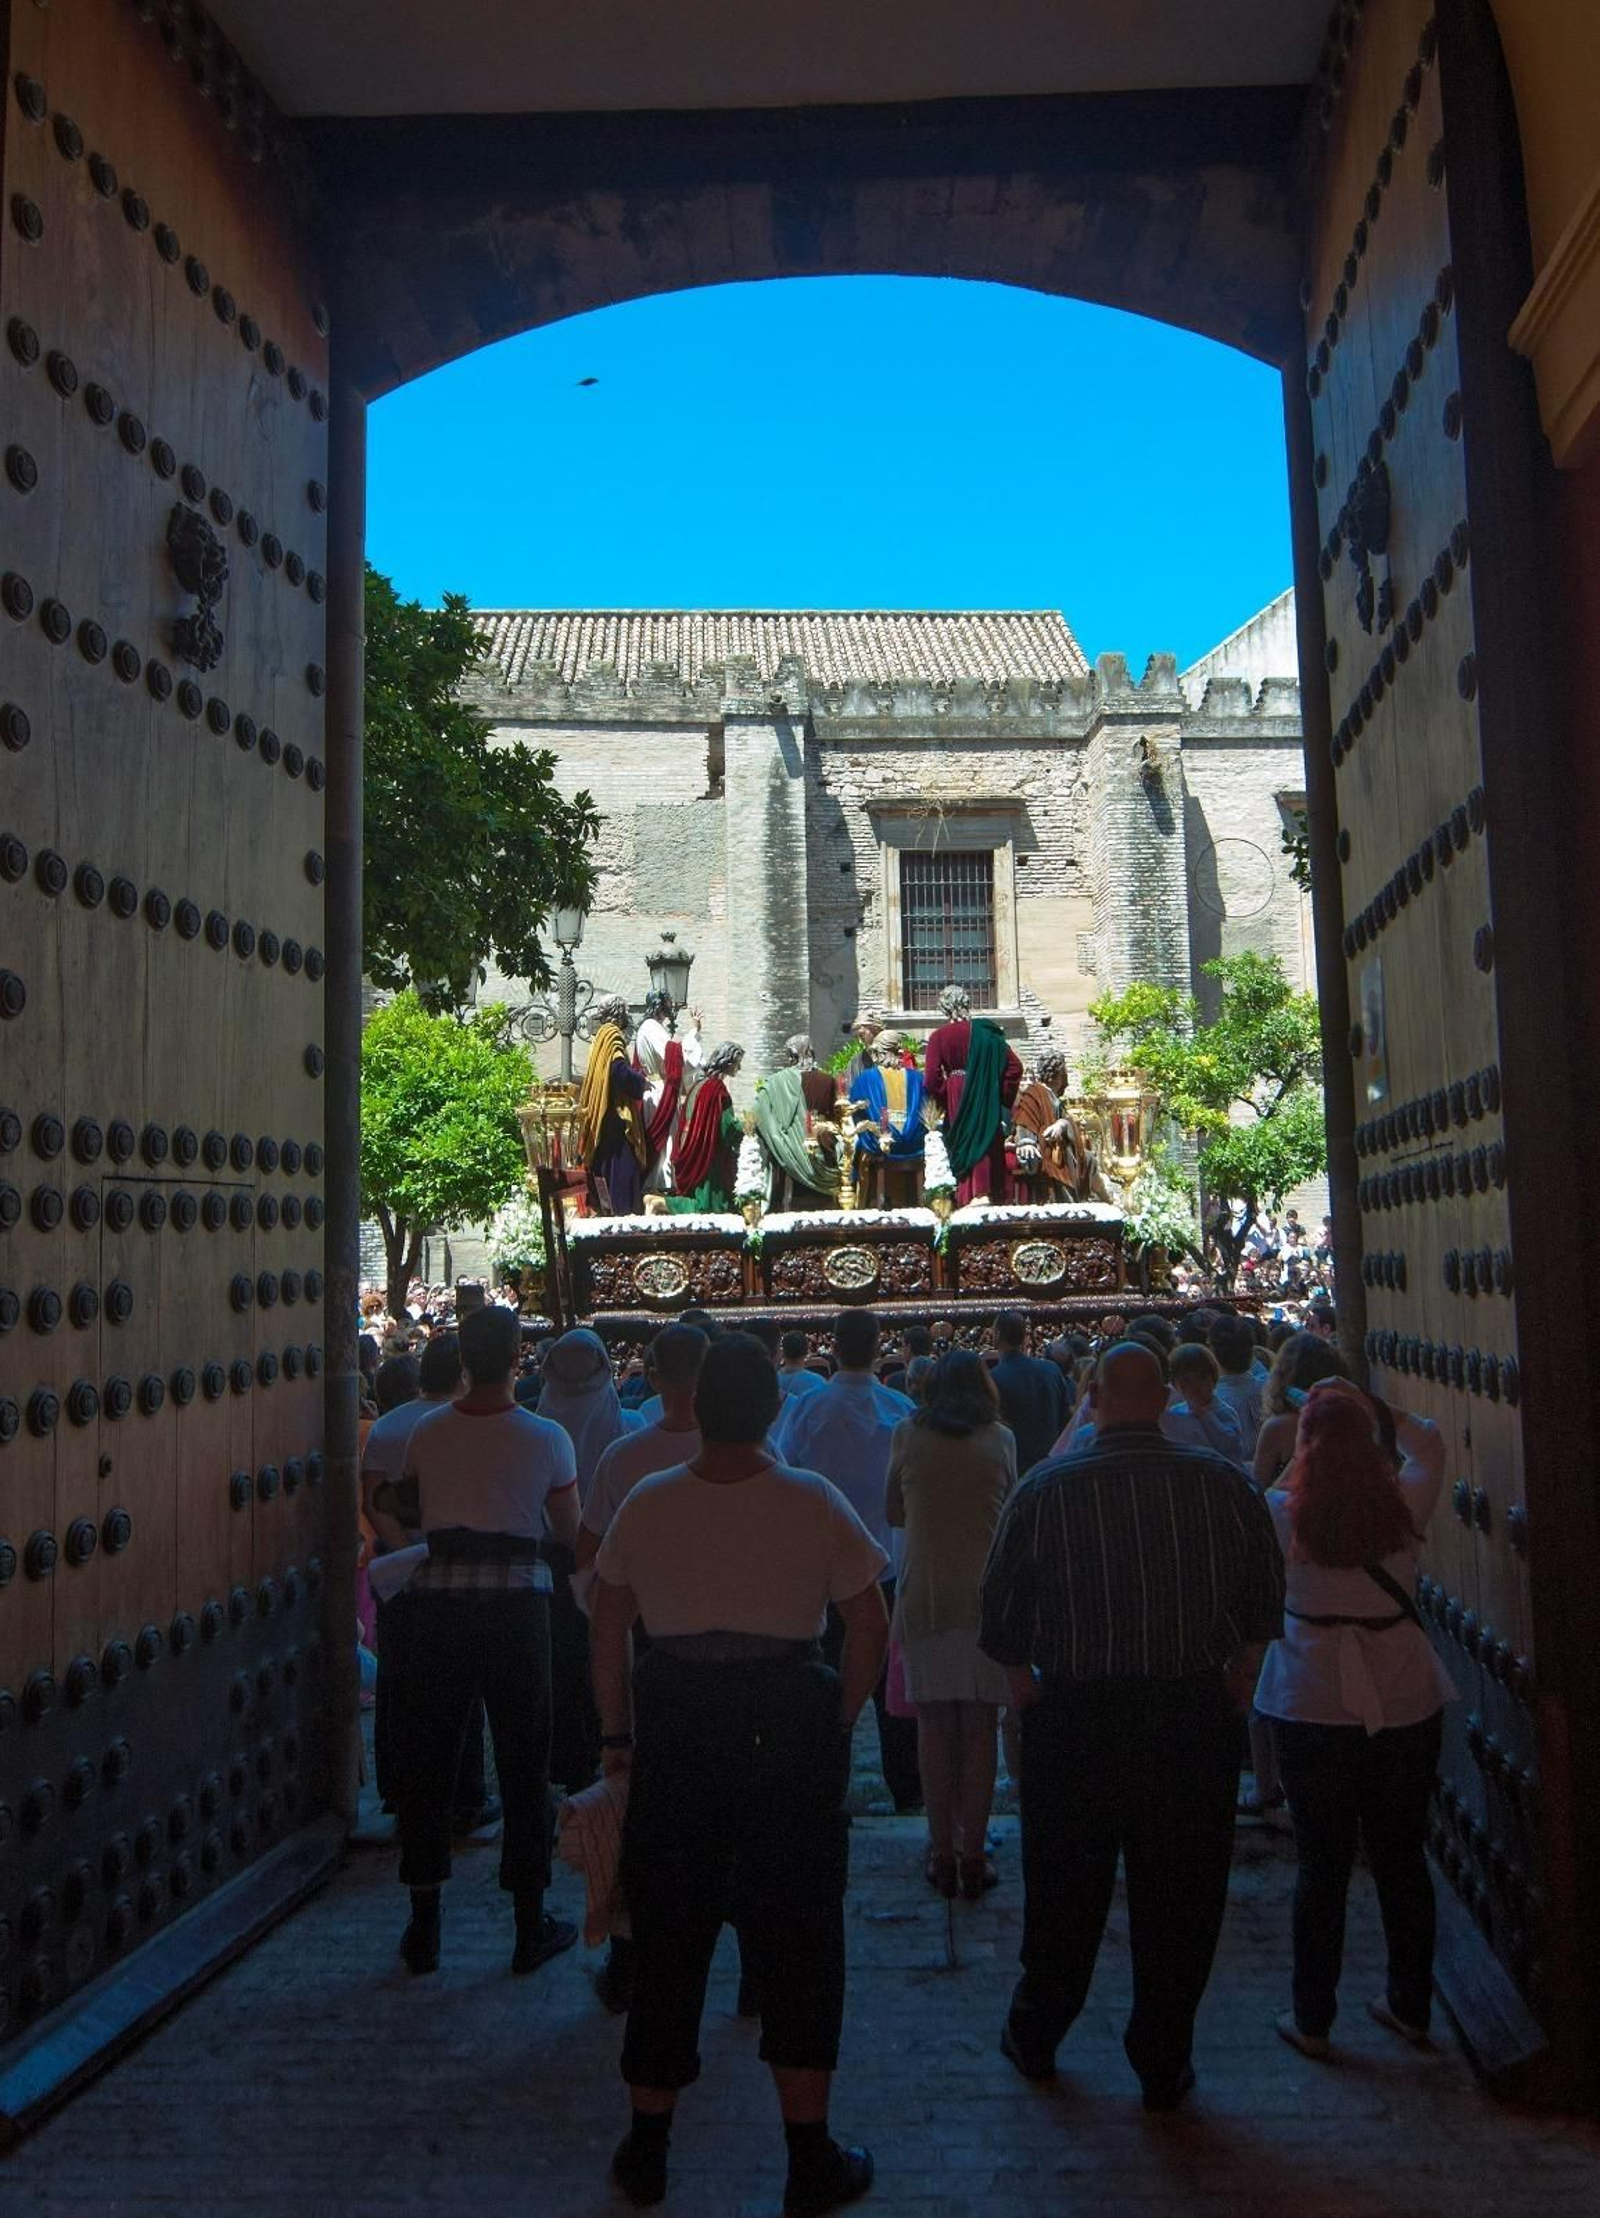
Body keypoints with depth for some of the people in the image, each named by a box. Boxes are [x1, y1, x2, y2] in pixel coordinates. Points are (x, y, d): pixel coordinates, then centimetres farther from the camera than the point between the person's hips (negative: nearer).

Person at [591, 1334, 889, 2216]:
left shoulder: (646, 1503, -3)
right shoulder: (813, 1502, -8)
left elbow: (606, 1633, 4)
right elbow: (870, 1630, -6)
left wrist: (618, 1734, 14)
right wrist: (836, 1726, 6)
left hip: (673, 1722, 2)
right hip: (788, 1724, -2)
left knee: (667, 1937, 16)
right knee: (796, 1940, 11)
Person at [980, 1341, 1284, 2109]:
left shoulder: (1045, 1488, -10)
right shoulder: (1223, 1483, -7)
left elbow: (1002, 1612, -4)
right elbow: (1265, 1602, 3)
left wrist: (1026, 1686, 13)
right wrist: (1234, 1684, 16)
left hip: (1075, 1716, 0)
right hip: (1193, 1715, 0)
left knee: (1064, 1892, 16)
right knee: (1180, 1897, 13)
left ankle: (1034, 2038, 34)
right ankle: (1163, 2065, 24)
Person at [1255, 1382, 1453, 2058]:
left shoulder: (1281, 1513, -12)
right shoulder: (1405, 1507, -4)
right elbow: (1429, 1444, 15)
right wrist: (1372, 1407, 15)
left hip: (1313, 1711, -2)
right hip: (1407, 1703, 2)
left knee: (1322, 1864, 7)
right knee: (1402, 1857, 16)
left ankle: (1312, 2019, 17)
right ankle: (1410, 2006, 29)